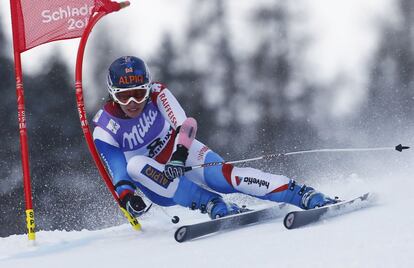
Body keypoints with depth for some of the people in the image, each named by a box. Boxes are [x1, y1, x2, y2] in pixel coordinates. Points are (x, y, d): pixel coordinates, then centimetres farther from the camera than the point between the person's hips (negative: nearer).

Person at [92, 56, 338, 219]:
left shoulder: (156, 94, -14)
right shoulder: (104, 131, -14)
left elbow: (186, 125, -27)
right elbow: (118, 174, -17)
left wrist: (179, 156, -46)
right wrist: (126, 196, -39)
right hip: (158, 186, 0)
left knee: (222, 176, -29)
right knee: (135, 165, -33)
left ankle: (306, 196, -35)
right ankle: (214, 205, -36)